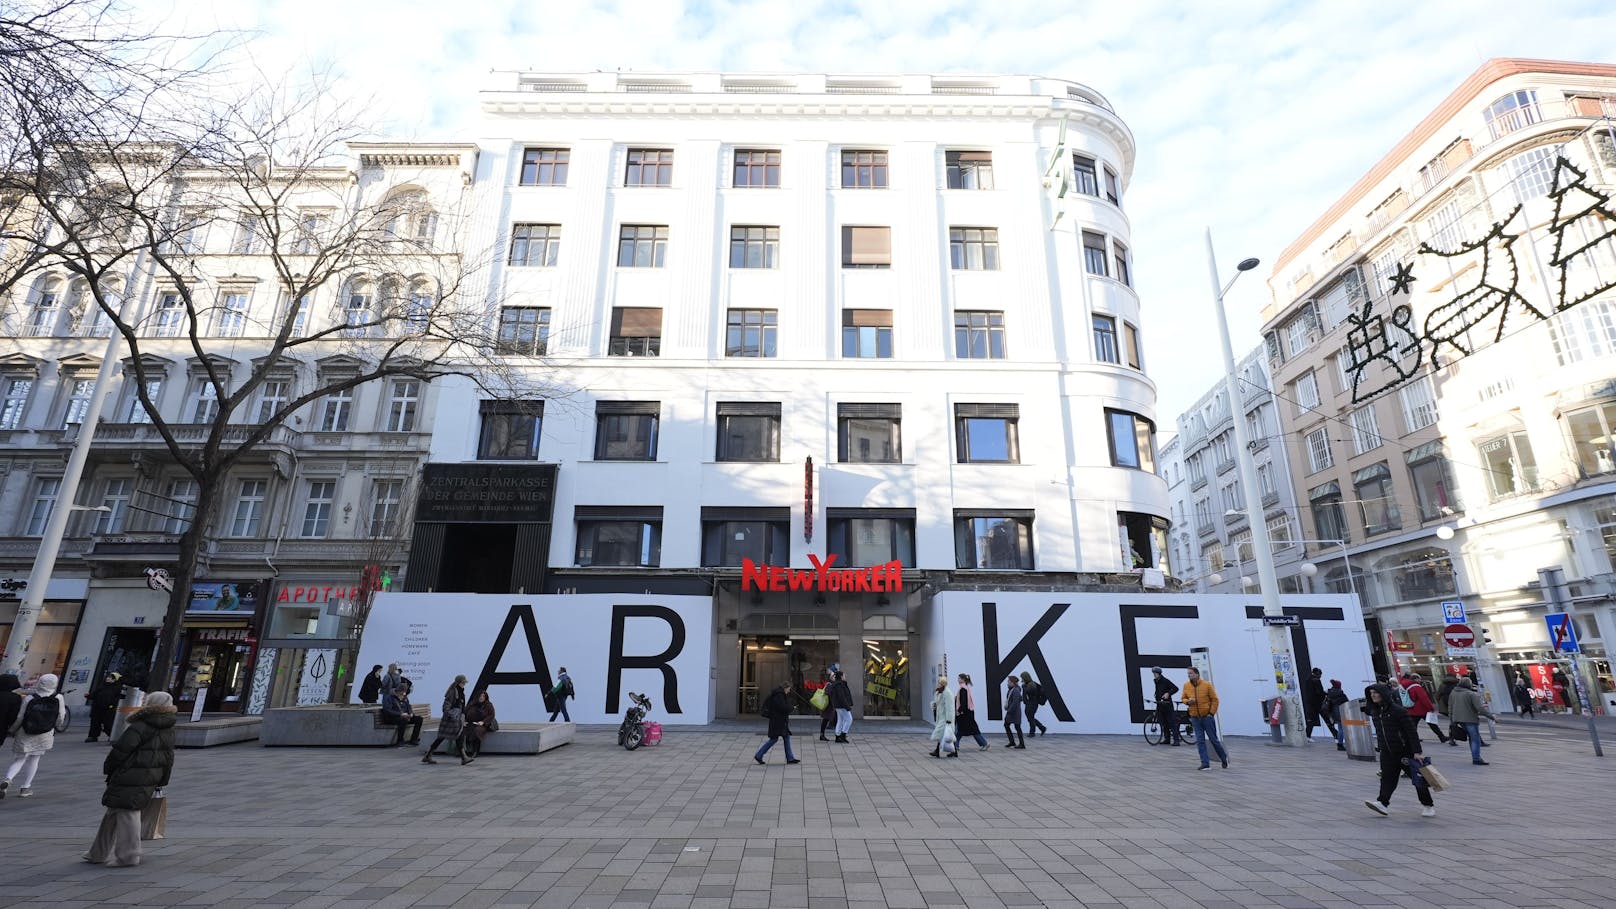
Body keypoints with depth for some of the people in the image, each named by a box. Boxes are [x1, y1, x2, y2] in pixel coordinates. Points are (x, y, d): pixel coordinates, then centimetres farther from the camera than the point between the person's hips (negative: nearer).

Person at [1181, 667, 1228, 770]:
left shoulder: (1207, 684, -8)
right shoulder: (1186, 686, 2)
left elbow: (1214, 700, -3)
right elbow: (1183, 698, 12)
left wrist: (1212, 713, -8)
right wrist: (1188, 701, -11)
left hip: (1207, 717, -3)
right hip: (1195, 718, 3)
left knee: (1213, 739, 7)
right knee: (1200, 741, 0)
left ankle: (1224, 758, 29)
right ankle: (1205, 763, 5)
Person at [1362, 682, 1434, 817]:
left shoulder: (1397, 710, -18)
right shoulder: (1374, 710, 1)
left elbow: (1412, 731, -18)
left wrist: (1417, 752, -20)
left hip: (1405, 751, -6)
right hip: (1387, 752, 6)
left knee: (1417, 778, 7)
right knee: (1387, 777, -3)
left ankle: (1429, 806, 23)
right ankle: (1383, 803, -11)